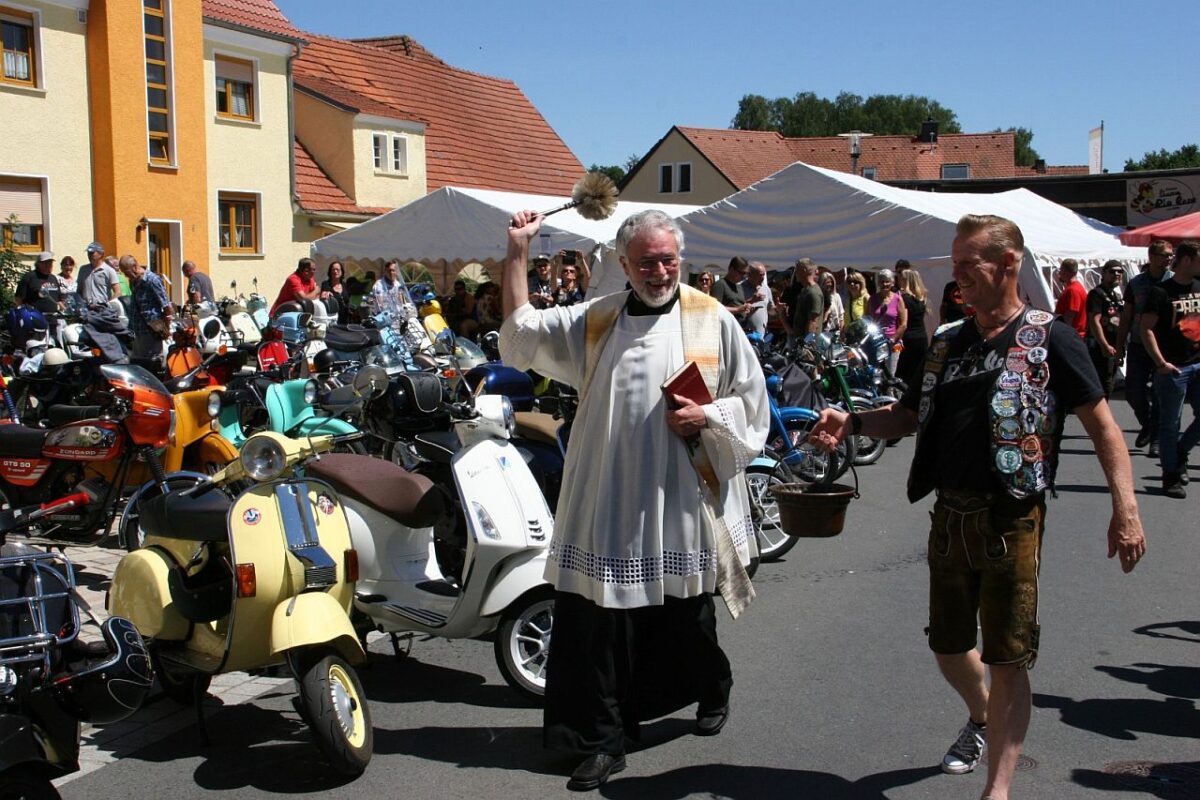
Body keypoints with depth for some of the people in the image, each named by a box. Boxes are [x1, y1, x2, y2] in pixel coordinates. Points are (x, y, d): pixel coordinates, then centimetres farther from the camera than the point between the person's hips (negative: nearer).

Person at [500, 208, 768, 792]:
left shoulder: (713, 320, 3)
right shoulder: (592, 321, 7)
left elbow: (751, 398, 5)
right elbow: (521, 334, 5)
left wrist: (706, 417, -13)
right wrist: (517, 254, 1)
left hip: (682, 501, -1)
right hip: (610, 503, 1)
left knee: (687, 615, 15)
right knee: (601, 619, 0)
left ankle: (712, 693, 45)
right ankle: (604, 740, 13)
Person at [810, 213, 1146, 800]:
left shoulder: (1048, 339, -5)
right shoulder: (948, 343, 12)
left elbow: (1101, 424, -6)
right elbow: (906, 417, 17)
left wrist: (1125, 508, -16)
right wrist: (852, 423, -3)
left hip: (1011, 520, -6)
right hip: (950, 515, 6)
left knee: (1007, 659, -2)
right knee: (948, 645, 18)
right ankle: (980, 718, 47)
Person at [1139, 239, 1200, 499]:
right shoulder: (1161, 292, -8)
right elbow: (1146, 329, -12)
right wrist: (1160, 362, -18)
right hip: (1173, 368, -6)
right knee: (1170, 423, 2)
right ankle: (1171, 477, 11)